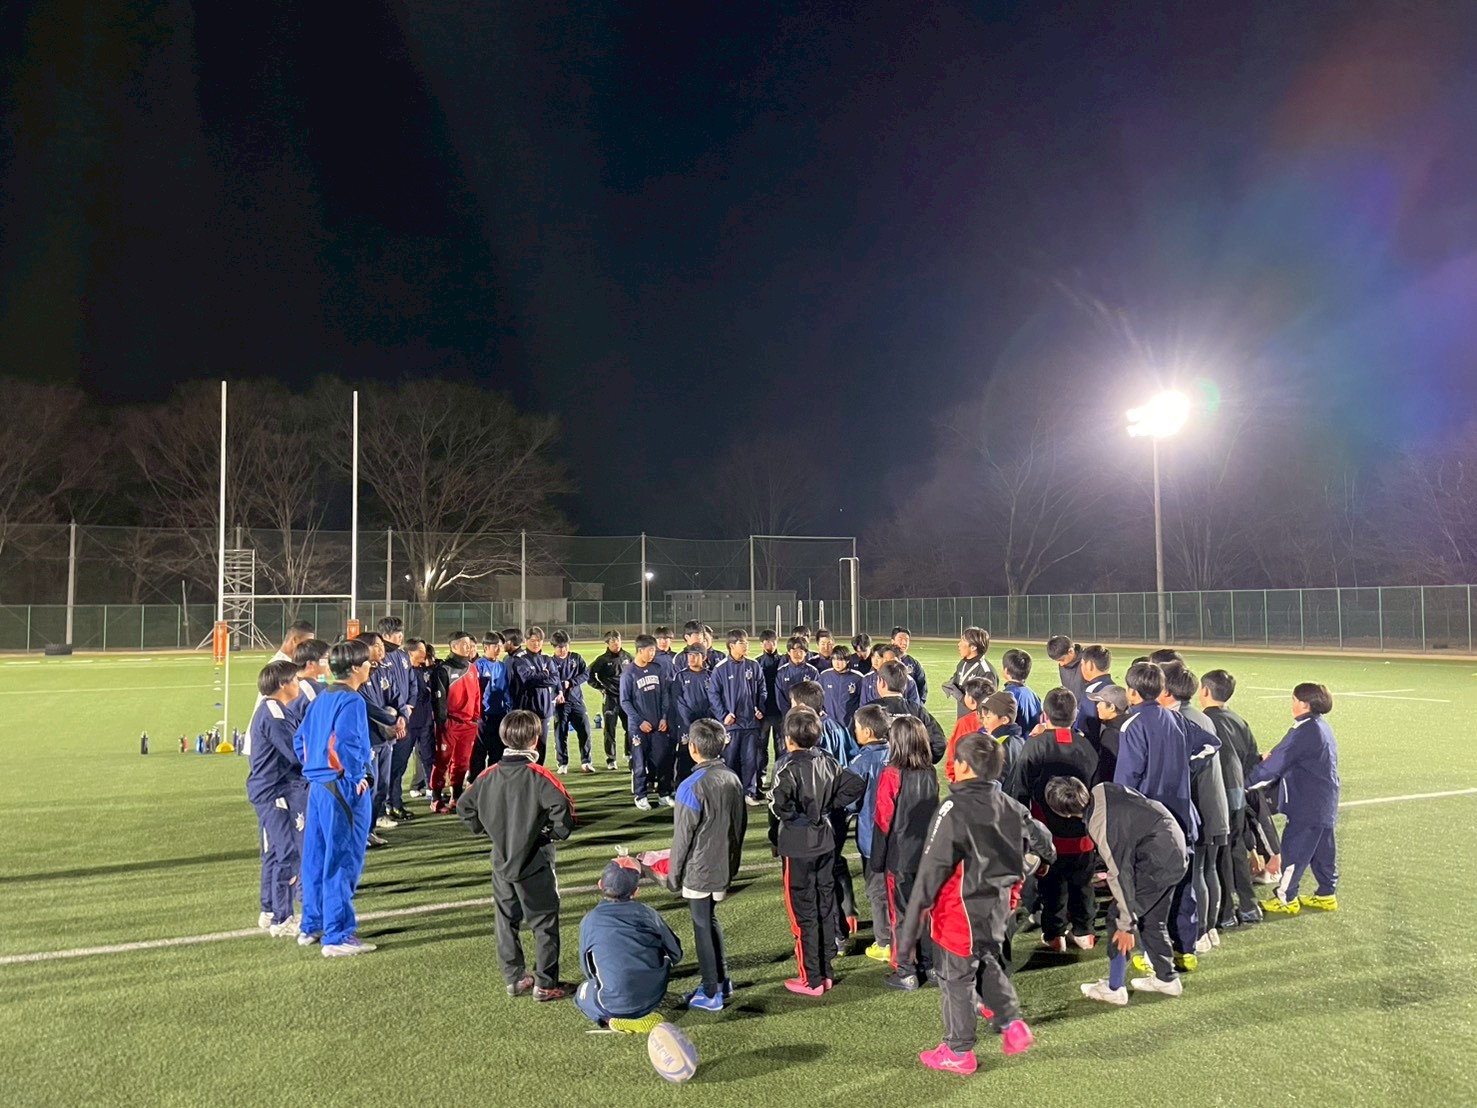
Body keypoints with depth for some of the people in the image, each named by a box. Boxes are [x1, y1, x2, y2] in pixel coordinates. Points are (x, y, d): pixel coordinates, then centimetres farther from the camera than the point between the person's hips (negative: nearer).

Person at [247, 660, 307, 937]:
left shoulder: (273, 710, 13)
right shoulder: (273, 715, -20)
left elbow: (296, 746, 16)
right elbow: (299, 753, -22)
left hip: (271, 791, 11)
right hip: (277, 792, -11)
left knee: (275, 852, 19)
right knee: (288, 854, -6)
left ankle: (271, 911, 30)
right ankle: (282, 920, -1)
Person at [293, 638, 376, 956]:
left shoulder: (321, 699, 12)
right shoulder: (352, 701, -15)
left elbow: (299, 739, 17)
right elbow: (347, 744, -26)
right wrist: (358, 777, -16)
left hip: (317, 787, 9)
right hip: (343, 789, -9)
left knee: (316, 859, 16)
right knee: (342, 863, -3)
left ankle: (310, 927, 27)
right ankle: (338, 937, 3)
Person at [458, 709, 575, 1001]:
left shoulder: (489, 775, -1)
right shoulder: (538, 775, -17)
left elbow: (464, 806, 7)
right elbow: (562, 807, -26)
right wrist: (559, 833, -8)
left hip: (502, 864, 5)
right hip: (535, 866, -5)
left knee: (506, 922, 17)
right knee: (545, 924, 6)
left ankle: (514, 979, 25)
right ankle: (545, 984, 8)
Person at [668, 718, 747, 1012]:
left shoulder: (692, 787, -22)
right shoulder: (733, 780, 0)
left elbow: (683, 837, -16)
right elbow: (741, 825, 9)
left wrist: (673, 875, -4)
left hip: (698, 872, -7)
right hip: (724, 869, 7)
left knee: (703, 927, 5)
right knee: (710, 920, 22)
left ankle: (711, 994, 15)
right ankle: (722, 981, 30)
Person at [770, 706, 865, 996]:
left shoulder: (789, 770, -19)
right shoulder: (828, 763, 1)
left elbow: (779, 806, -31)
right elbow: (855, 785, 1)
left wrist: (776, 838, -14)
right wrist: (828, 807, 4)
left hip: (797, 849, -6)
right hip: (826, 843, 7)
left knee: (803, 913, 3)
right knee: (825, 907, 15)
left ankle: (811, 980, 10)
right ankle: (825, 972, 25)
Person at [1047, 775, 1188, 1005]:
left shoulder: (1100, 827, -24)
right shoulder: (1102, 790, -2)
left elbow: (1119, 874, -22)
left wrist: (1125, 924, -15)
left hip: (1158, 862, -9)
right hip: (1176, 852, 9)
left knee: (1117, 916, 0)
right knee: (1152, 919, 21)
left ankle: (1114, 988, 6)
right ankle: (1167, 978, 31)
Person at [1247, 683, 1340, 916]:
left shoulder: (1304, 731, -20)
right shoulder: (1323, 728, 10)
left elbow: (1276, 762, -20)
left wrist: (1247, 782, -14)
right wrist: (1268, 781, 10)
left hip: (1307, 805, -9)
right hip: (1325, 804, 9)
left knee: (1293, 849, -1)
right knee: (1322, 849, 16)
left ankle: (1285, 899, 5)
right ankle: (1327, 894, 25)